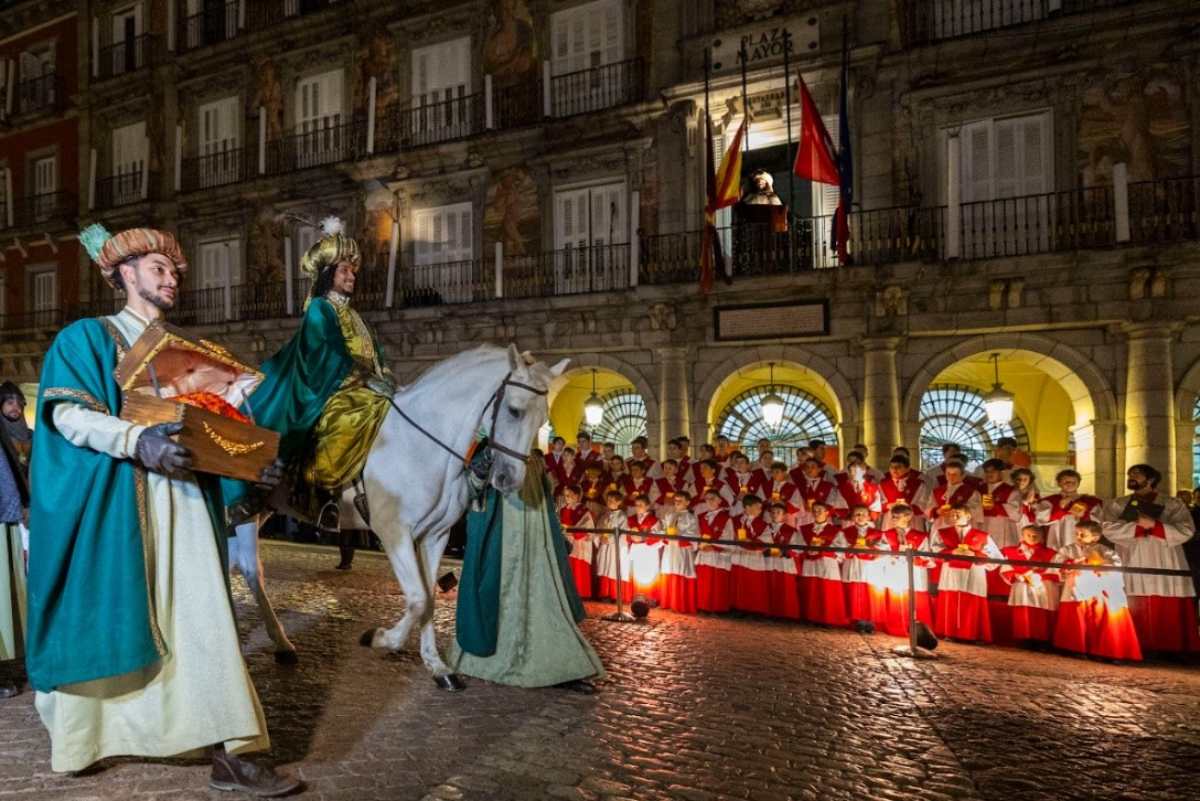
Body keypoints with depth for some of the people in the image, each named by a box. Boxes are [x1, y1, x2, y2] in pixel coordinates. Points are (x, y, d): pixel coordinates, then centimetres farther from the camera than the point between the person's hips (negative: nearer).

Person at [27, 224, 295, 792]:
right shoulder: (88, 337, 5)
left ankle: (228, 755, -3)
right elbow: (67, 412, -9)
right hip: (111, 501, -4)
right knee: (103, 615, 5)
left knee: (200, 616, -3)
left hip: (181, 499, 4)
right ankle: (73, 737, 30)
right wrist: (136, 439, -26)